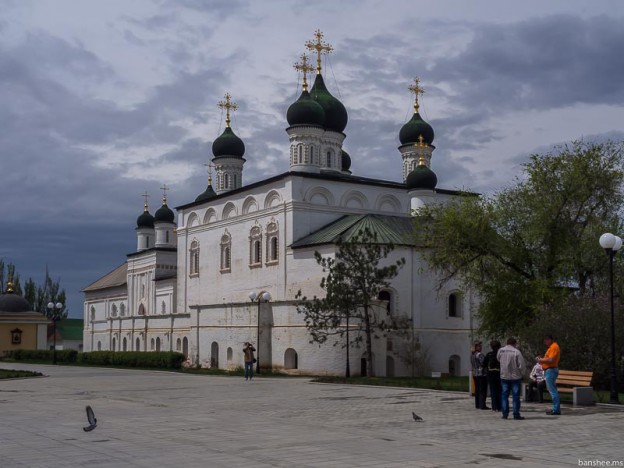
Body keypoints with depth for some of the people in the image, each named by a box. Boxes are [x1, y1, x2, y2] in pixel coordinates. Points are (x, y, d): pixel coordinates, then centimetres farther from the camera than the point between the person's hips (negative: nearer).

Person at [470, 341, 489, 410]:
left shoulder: (472, 355, 12)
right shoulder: (480, 354, -15)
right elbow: (483, 363, -20)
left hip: (475, 374, 9)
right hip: (481, 374, -8)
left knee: (477, 390, 12)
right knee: (483, 390, -4)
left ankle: (477, 405, 15)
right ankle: (482, 405, -6)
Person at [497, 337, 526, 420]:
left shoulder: (500, 351, 0)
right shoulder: (517, 352, -12)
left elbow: (498, 359, 18)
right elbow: (521, 365, -11)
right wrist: (521, 373, 6)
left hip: (504, 376, 3)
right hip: (515, 377, -3)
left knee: (505, 395, 9)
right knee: (516, 396, 2)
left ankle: (505, 414, 7)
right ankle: (516, 414, 2)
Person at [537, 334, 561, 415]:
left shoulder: (554, 347, -13)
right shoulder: (552, 347, 19)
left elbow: (551, 359, -23)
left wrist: (541, 360, -11)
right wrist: (542, 359, 9)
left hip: (551, 371, -11)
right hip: (549, 370, 11)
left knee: (552, 390, -10)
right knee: (552, 390, 12)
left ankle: (556, 410, -10)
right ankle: (556, 409, 16)